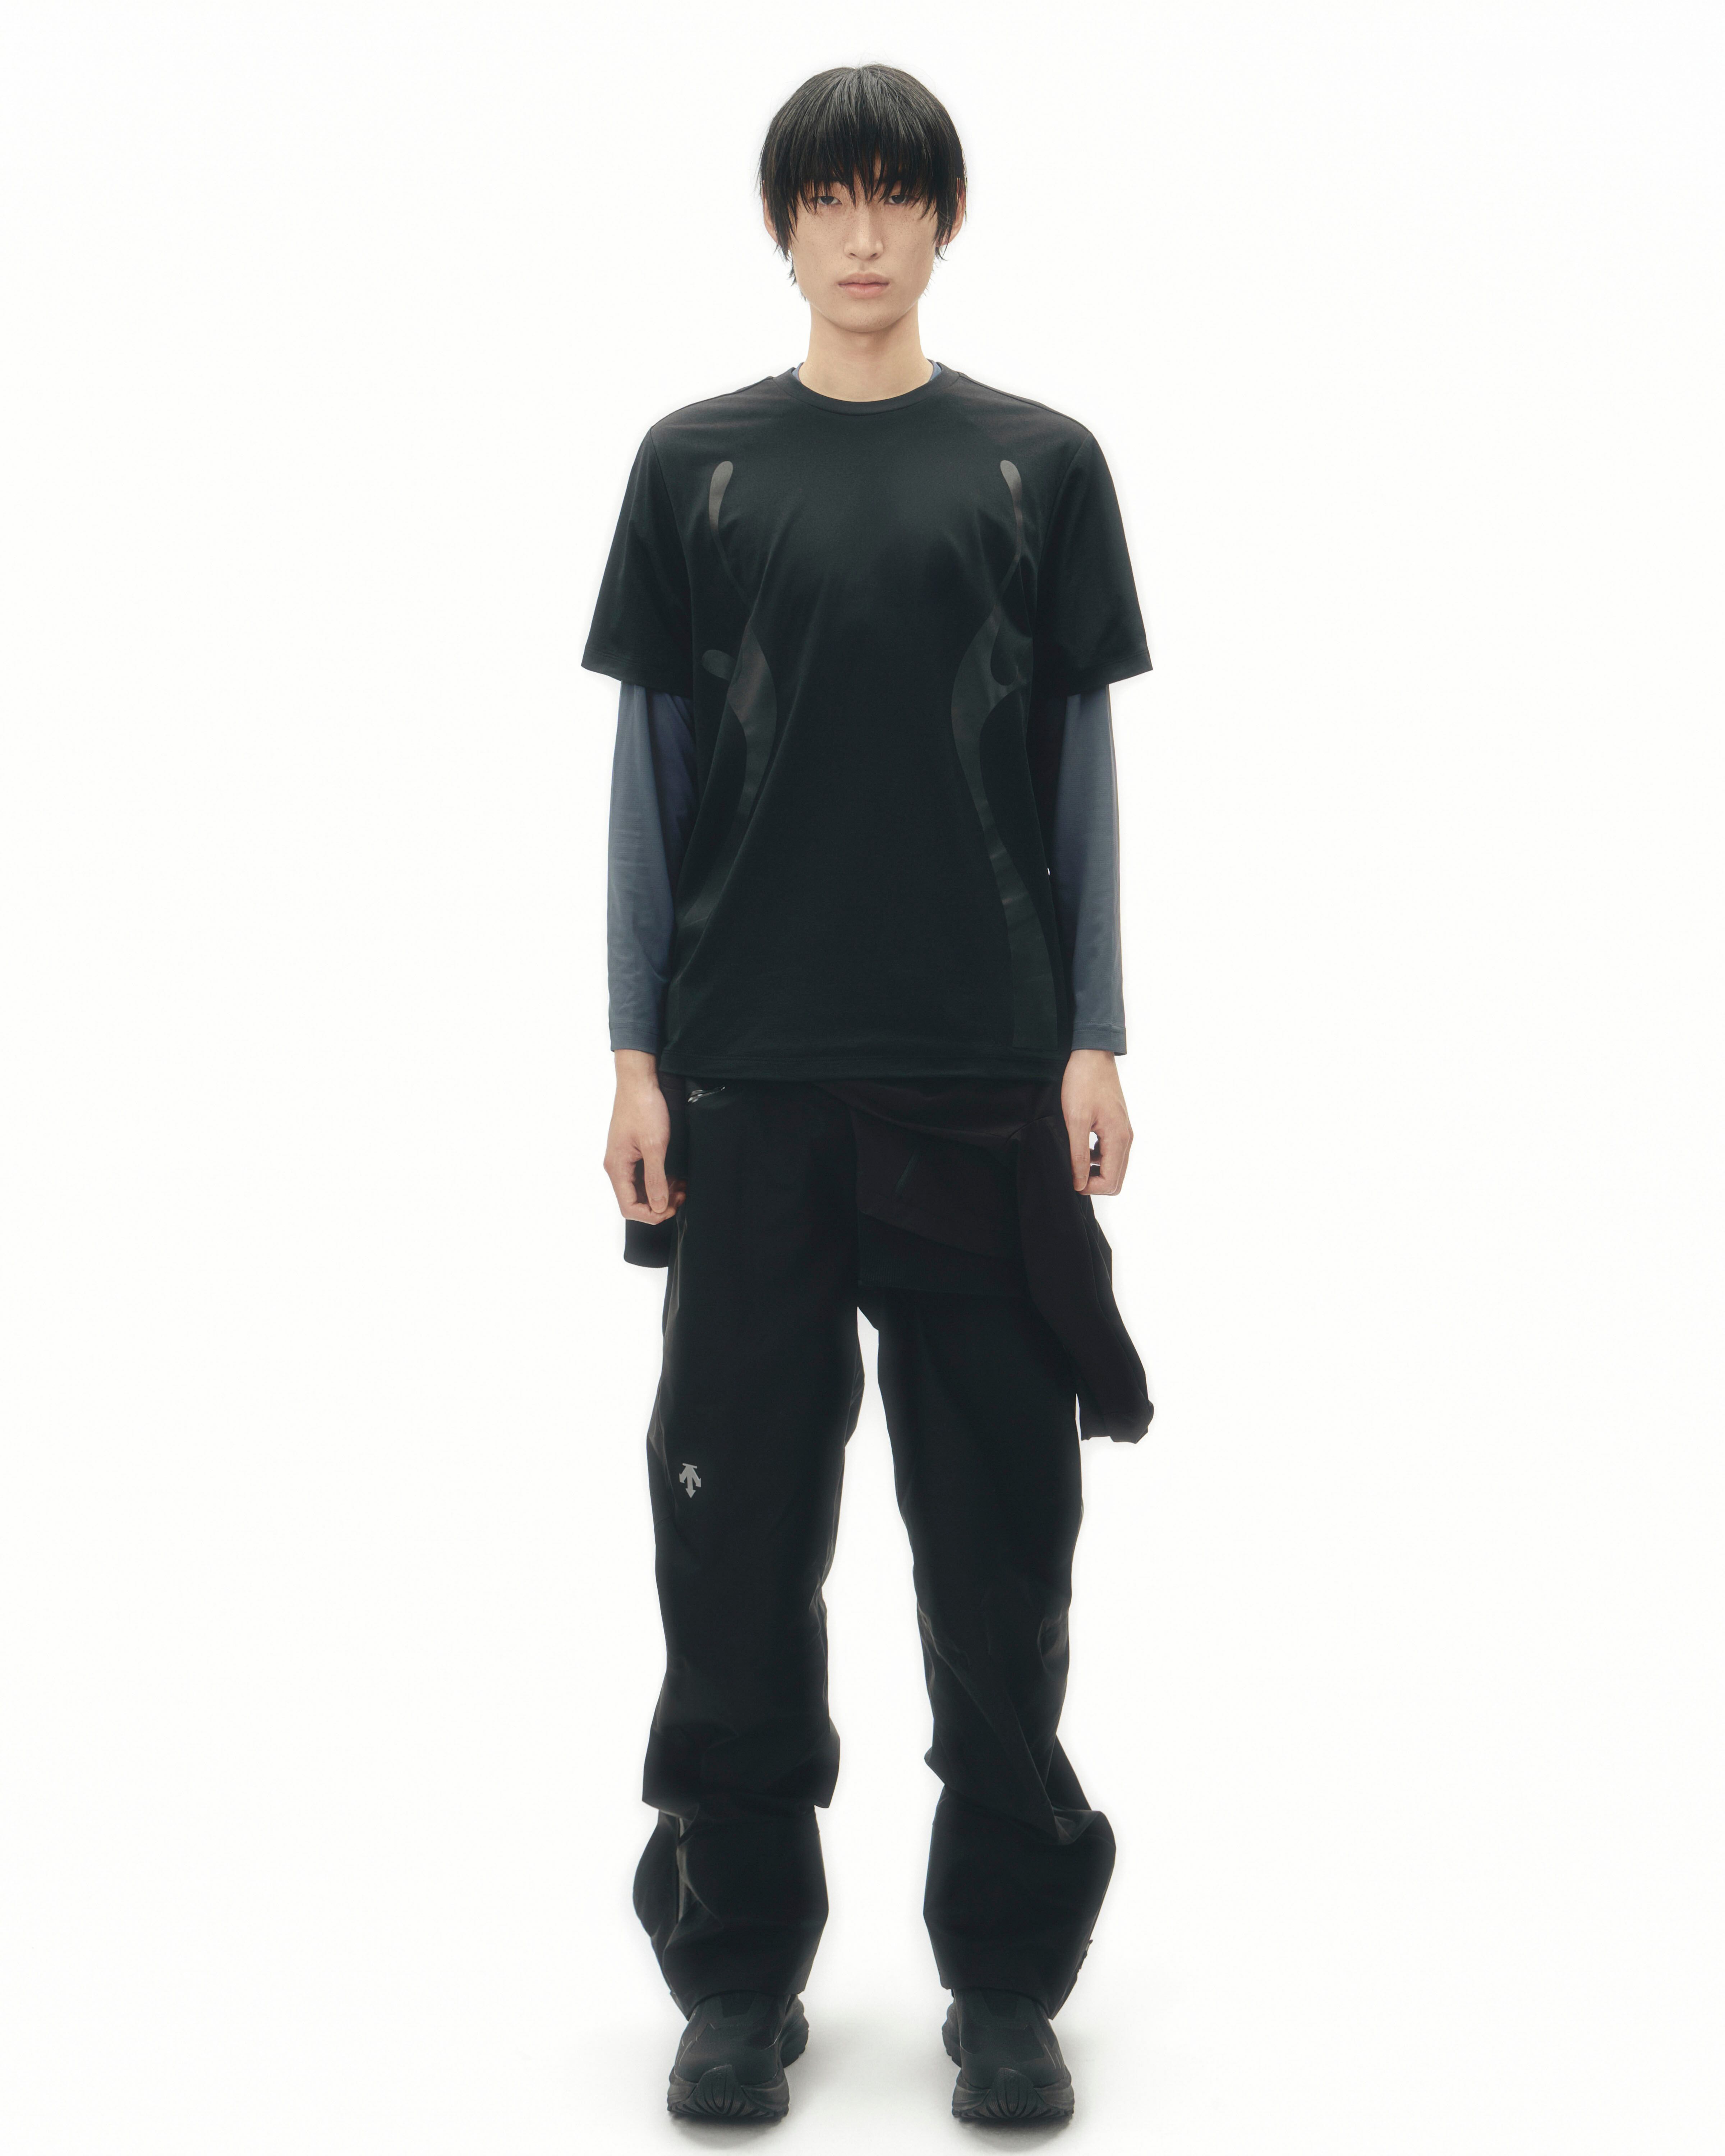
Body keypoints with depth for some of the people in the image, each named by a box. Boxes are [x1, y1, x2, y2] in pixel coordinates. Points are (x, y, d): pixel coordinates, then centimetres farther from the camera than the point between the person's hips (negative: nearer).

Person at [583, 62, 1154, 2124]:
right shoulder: (697, 461, 8)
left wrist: (1094, 1041, 0)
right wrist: (637, 1052, 2)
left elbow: (1080, 760, 7)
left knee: (1000, 1524, 4)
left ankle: (1008, 1972, 17)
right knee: (740, 1512, 5)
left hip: (987, 1067, 0)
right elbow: (651, 762, 7)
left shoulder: (1040, 462, 7)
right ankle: (739, 1965, 18)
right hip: (750, 1068, 0)